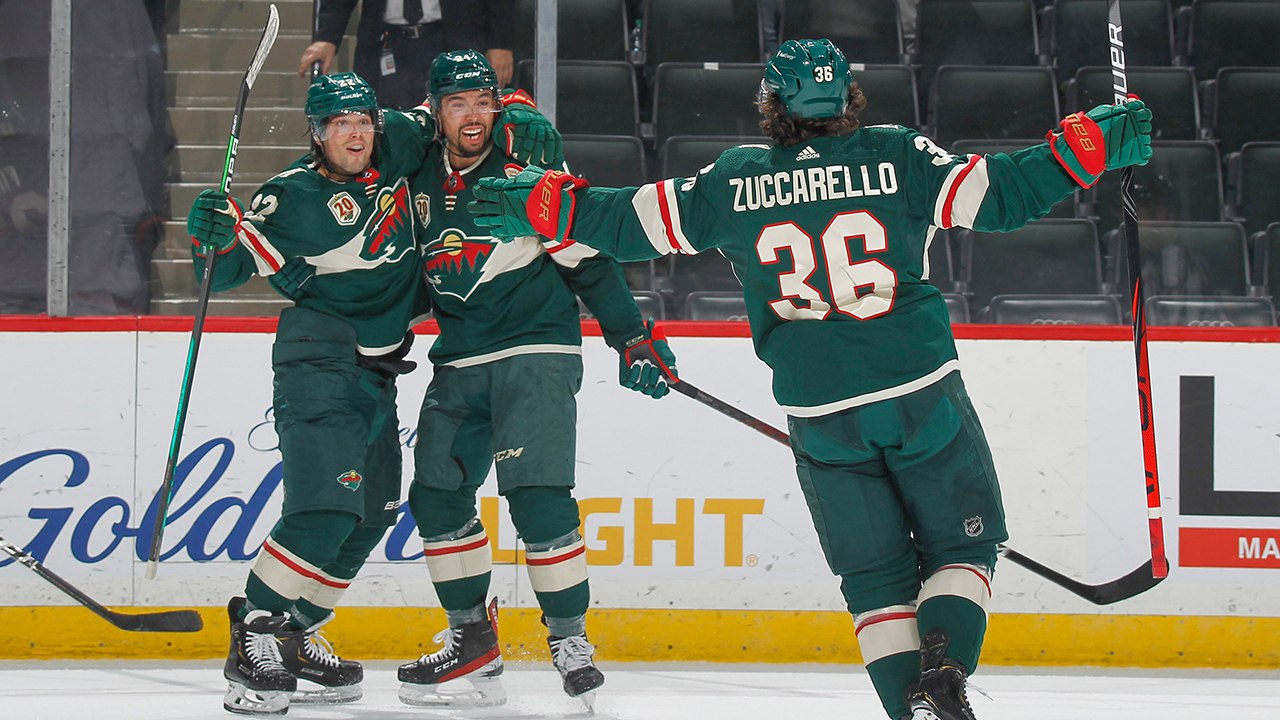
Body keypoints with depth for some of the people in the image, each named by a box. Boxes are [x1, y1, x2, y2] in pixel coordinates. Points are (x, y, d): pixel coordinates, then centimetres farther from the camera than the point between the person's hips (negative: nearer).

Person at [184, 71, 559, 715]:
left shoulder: (397, 152, 4)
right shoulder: (291, 198, -9)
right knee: (328, 507, -22)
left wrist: (513, 121, 3)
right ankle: (253, 638, -15)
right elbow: (230, 267, -7)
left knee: (374, 513, 12)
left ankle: (293, 635, 21)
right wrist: (214, 235, -28)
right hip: (318, 365, -7)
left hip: (377, 376, 8)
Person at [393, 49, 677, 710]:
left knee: (536, 494, -18)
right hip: (459, 361, 6)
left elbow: (588, 259, -8)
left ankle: (570, 639, -8)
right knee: (436, 494, 3)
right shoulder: (421, 181, 7)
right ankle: (472, 643, 14)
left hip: (535, 353, -6)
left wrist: (633, 338, -11)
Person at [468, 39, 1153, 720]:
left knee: (875, 575, 13)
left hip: (819, 419, 1)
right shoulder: (897, 155, -1)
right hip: (922, 399, -1)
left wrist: (547, 205, 20)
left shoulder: (734, 179, 3)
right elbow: (999, 196, -6)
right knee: (961, 547, 12)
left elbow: (631, 221, 9)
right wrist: (1086, 146, -2)